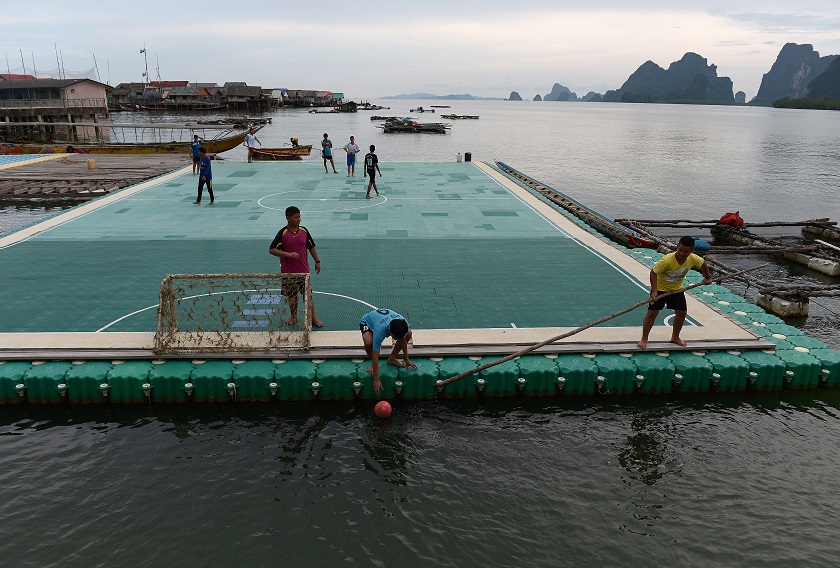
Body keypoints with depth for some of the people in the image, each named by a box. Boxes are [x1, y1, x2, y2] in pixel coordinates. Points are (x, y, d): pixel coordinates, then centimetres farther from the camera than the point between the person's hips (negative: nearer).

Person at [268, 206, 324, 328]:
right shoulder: (282, 233, -11)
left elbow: (311, 247, 12)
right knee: (292, 295, 12)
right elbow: (272, 250, -16)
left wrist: (317, 261, 11)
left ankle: (313, 317, 15)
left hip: (304, 270, 2)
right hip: (288, 271, -2)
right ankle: (293, 316, 30)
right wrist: (289, 254, -26)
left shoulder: (304, 231, 1)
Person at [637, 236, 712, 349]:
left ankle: (675, 337, 27)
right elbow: (653, 273, -27)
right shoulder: (667, 260, -34)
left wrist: (707, 278, 17)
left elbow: (703, 263, 5)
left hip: (677, 289, 5)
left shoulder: (693, 259, -19)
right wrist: (654, 291, -33)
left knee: (682, 312, 6)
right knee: (652, 312, -8)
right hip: (660, 288, -5)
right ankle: (644, 339, 3)